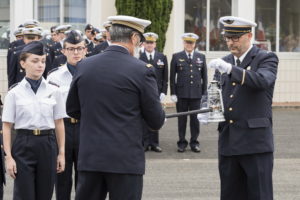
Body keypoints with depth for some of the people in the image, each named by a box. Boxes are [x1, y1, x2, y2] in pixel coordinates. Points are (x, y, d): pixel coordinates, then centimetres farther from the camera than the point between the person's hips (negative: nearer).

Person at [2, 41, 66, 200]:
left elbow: (59, 124, 8)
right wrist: (8, 156, -5)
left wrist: (61, 153, 6)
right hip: (24, 144, -2)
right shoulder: (15, 93, -1)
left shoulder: (53, 91, 3)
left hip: (47, 145, 2)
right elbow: (7, 127, 0)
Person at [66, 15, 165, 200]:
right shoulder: (142, 70, -10)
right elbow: (156, 121, -5)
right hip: (126, 160, -4)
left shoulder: (85, 66, 3)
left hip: (90, 157, 4)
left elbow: (72, 110, 13)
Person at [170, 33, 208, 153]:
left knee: (195, 118, 3)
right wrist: (173, 93, -3)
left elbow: (204, 76, 10)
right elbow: (172, 77, 3)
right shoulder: (176, 57, 5)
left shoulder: (201, 57, 10)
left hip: (196, 93, 1)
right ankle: (182, 143, 11)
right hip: (181, 93, -1)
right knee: (182, 119, 4)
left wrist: (204, 93, 4)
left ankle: (194, 143, 13)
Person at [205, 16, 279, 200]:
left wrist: (231, 69, -34)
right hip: (228, 143, 6)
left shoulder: (267, 59, -2)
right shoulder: (224, 63, 15)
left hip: (255, 143, -5)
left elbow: (263, 81, -23)